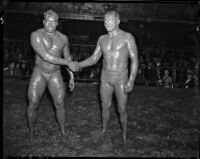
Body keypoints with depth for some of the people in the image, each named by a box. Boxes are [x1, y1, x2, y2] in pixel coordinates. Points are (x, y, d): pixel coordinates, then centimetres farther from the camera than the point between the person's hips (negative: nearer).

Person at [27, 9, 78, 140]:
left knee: (60, 105, 4)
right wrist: (67, 63, -21)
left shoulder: (63, 38, -1)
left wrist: (72, 76, 7)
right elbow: (46, 57, -24)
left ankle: (63, 132, 25)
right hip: (38, 74, -2)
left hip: (55, 75, 2)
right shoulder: (36, 35, -15)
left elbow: (67, 57, 10)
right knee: (33, 105, 4)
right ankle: (31, 132, 27)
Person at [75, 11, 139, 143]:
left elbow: (135, 60, -13)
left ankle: (124, 135, 26)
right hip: (105, 77, 4)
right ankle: (104, 130, 35)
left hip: (121, 78, -4)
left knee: (122, 109, 3)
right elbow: (94, 59, 8)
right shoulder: (102, 39, 4)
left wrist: (131, 80, -21)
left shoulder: (127, 37, -11)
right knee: (105, 106, 14)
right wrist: (78, 65, -8)